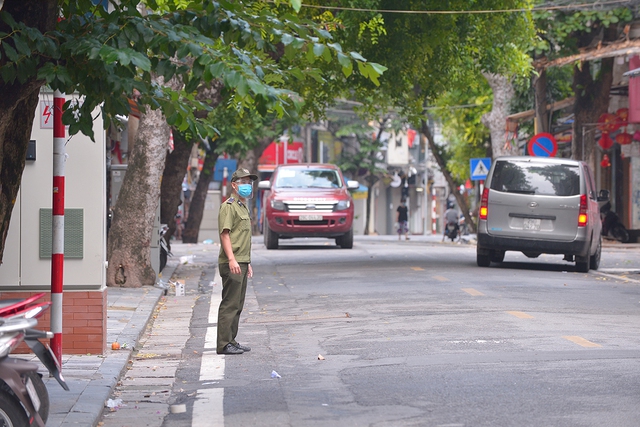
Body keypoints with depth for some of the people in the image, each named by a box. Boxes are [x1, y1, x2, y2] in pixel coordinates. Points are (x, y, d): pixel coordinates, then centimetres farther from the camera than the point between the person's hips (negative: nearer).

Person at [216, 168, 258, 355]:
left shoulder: (243, 207, 22)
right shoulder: (229, 206, -9)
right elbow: (225, 234, -18)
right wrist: (231, 259, -27)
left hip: (241, 263, 10)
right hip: (231, 264, -10)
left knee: (237, 305, 12)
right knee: (230, 304, -10)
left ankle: (231, 341, 18)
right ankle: (224, 344, -10)